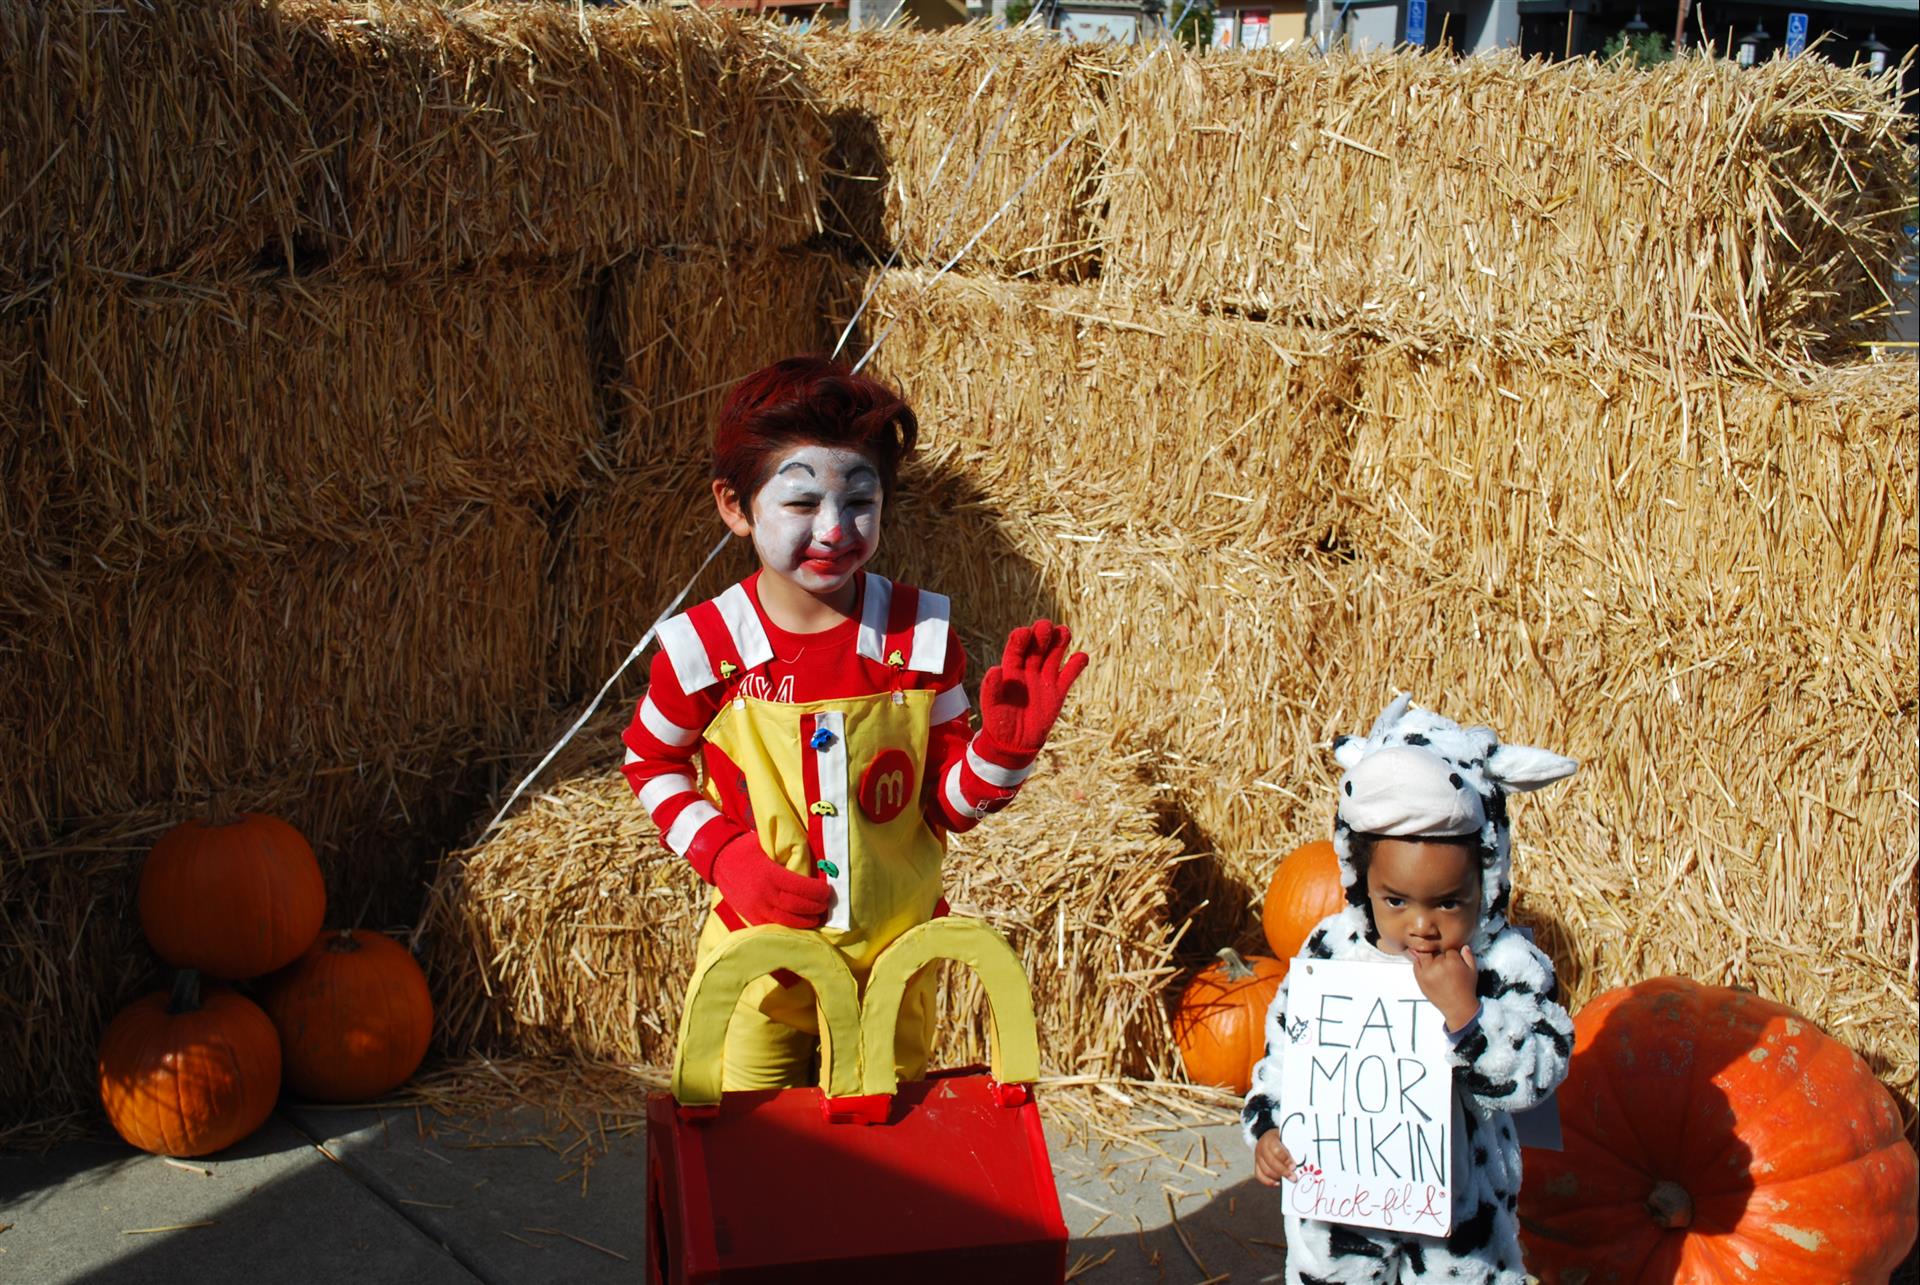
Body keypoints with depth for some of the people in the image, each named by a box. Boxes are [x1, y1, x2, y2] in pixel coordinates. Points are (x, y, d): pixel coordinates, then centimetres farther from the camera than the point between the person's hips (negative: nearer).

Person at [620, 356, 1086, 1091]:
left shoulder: (920, 636, -11)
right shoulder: (705, 647, -14)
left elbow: (949, 805, -4)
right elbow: (651, 765, 3)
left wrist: (1005, 746, -24)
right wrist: (726, 856, -12)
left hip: (894, 960, 1)